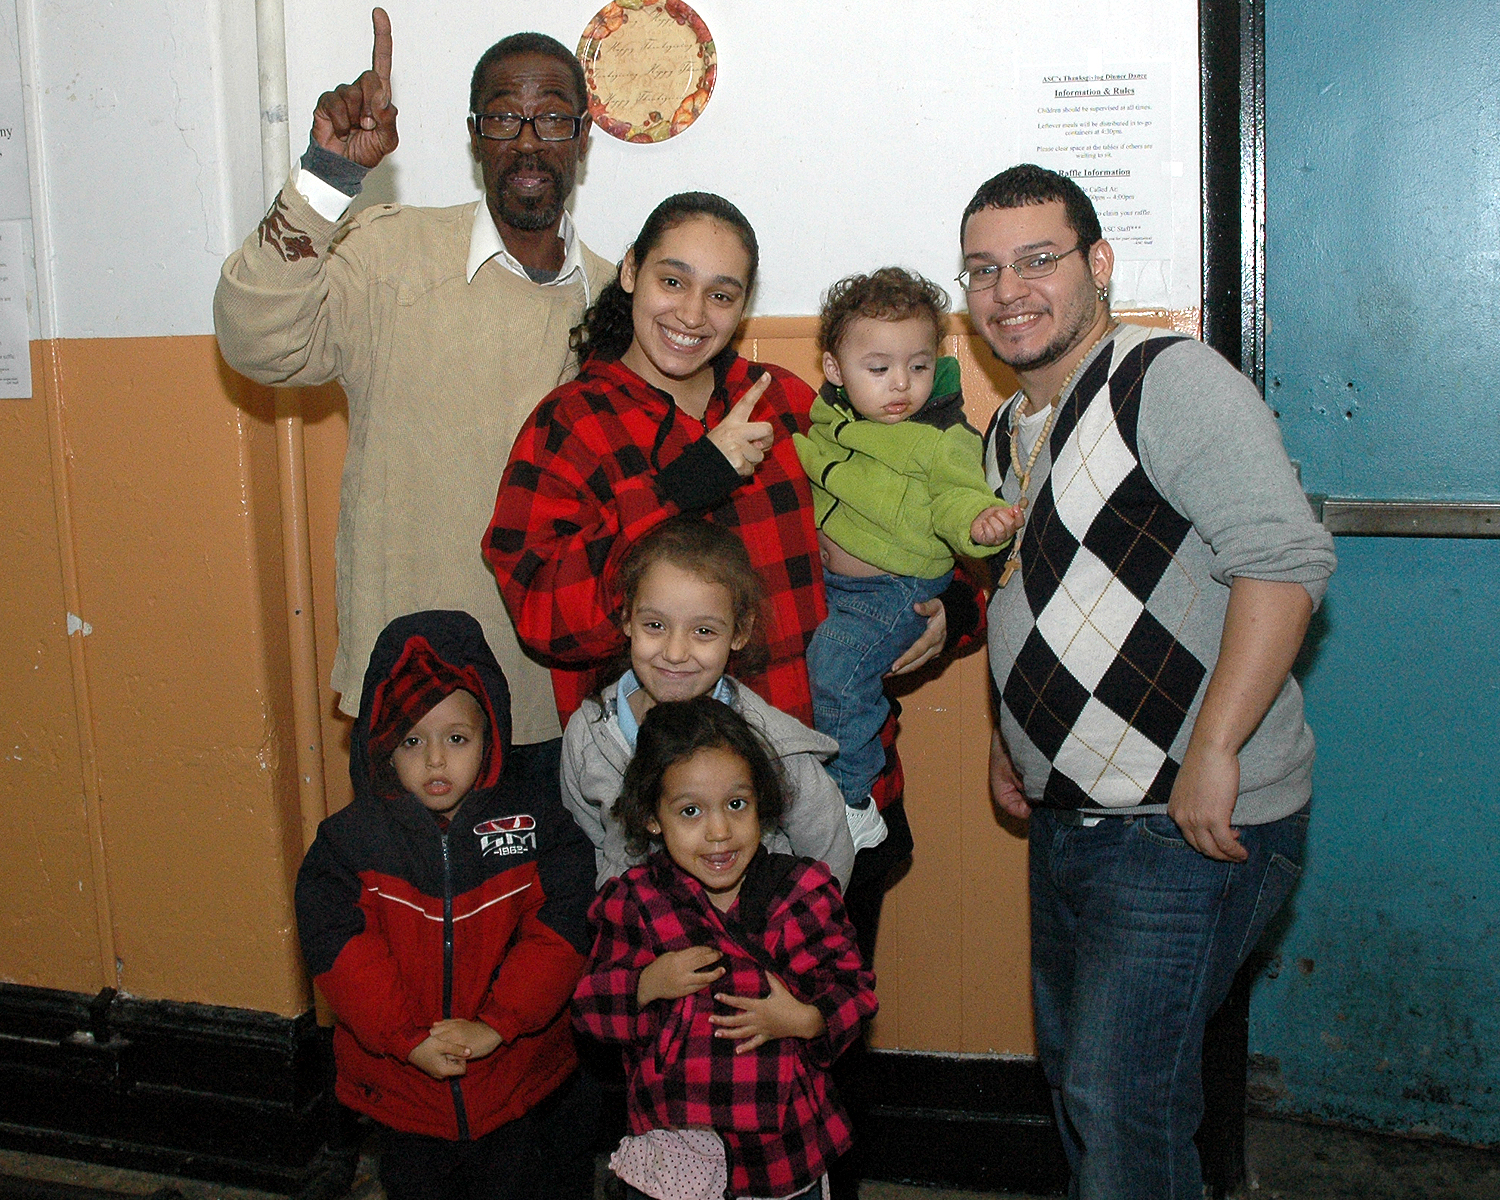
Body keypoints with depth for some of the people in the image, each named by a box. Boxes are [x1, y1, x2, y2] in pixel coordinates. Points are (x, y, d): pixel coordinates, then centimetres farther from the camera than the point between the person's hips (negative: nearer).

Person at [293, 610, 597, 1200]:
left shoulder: (536, 826, -8)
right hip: (403, 1092, 1)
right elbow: (338, 948, -14)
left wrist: (496, 1023, -21)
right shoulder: (348, 841, -7)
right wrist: (408, 1038, -20)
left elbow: (558, 934, -13)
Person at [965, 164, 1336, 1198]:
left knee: (1121, 1096, -5)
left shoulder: (1172, 380, -14)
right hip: (1064, 821, 9)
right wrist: (1010, 739, 19)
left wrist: (1211, 752, -27)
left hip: (1190, 828, -9)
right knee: (1075, 1070, 20)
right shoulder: (1011, 431, 14)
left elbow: (1286, 558, -25)